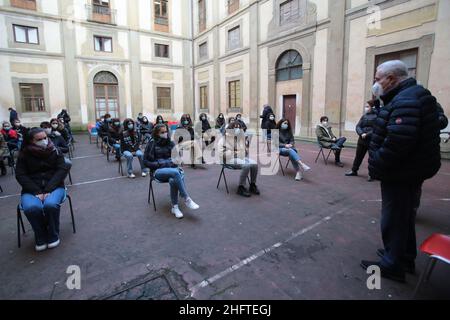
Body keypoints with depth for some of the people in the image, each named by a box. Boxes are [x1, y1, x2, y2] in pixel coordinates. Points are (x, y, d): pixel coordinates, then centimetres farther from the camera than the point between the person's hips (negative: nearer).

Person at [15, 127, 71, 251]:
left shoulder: (54, 151, 1)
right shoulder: (24, 154, 2)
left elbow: (63, 169, -7)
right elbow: (20, 175, -2)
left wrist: (48, 189, -18)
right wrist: (37, 192, -17)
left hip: (54, 186, -1)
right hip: (32, 189, 1)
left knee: (50, 204, -32)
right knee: (32, 207, -31)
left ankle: (53, 236, -6)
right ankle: (40, 237, -4)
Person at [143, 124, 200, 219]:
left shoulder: (171, 143, 11)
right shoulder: (152, 144, 2)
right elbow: (145, 161, 0)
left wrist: (174, 161, -9)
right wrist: (159, 164, -12)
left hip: (172, 168, 3)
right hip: (158, 171, -2)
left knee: (173, 180, -36)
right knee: (175, 172, -36)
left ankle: (175, 207, -25)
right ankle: (187, 199, -30)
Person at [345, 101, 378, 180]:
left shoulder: (376, 116, -8)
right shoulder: (364, 116, 11)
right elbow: (358, 126, 5)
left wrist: (367, 134, -21)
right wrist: (361, 133, -12)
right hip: (362, 140, 6)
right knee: (358, 156, 14)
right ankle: (354, 171, 27)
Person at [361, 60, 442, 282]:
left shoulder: (406, 100, -22)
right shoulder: (409, 97, 13)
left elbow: (398, 140, -33)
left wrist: (377, 166, -20)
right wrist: (379, 165, 12)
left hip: (400, 175, -11)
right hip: (410, 172, 11)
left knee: (394, 218, 3)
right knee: (405, 216, 22)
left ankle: (392, 265, 19)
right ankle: (406, 257, 39)